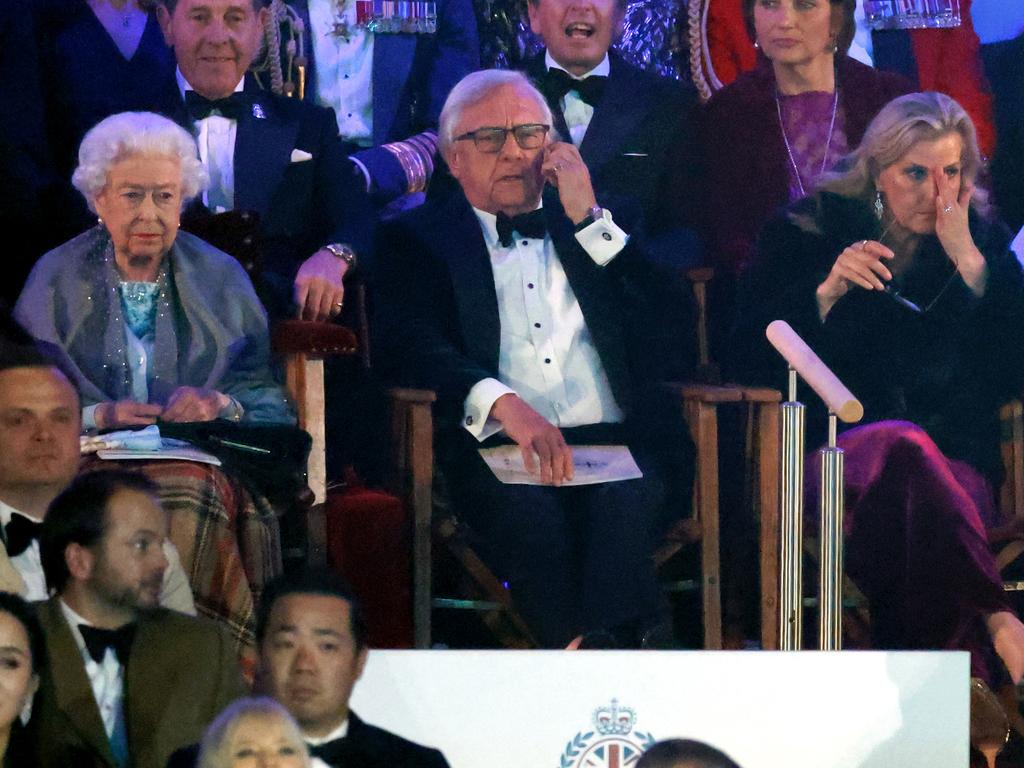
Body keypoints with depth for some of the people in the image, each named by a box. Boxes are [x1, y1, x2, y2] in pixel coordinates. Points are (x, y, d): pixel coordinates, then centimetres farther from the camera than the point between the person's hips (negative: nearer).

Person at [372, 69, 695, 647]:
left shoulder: (604, 227, 25)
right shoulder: (418, 240, 17)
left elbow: (676, 348, 11)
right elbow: (411, 352, -2)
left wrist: (589, 220, 7)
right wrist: (502, 403, -23)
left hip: (616, 445, 2)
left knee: (624, 505, -32)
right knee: (530, 514, -35)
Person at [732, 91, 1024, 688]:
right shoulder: (805, 232, 11)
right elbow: (756, 359, 3)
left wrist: (968, 260, -4)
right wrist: (828, 292, -12)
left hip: (956, 462, 1)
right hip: (835, 453, -1)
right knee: (903, 447, -39)